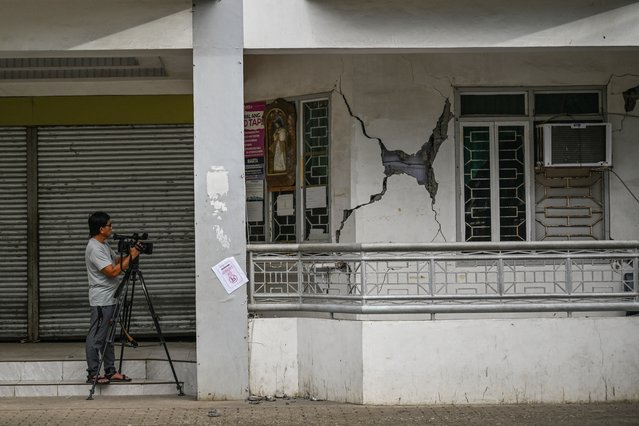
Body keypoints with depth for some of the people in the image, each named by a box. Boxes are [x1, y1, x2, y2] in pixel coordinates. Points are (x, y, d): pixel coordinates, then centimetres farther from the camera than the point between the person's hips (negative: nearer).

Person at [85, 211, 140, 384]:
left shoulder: (104, 245, 14)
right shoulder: (94, 248, -18)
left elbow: (117, 261, 20)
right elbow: (113, 271, -23)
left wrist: (130, 254, 2)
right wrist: (131, 257, -16)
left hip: (109, 299, 10)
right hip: (101, 300, -10)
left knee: (108, 336, 13)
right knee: (96, 337, -6)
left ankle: (110, 371, 18)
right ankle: (93, 373, -2)